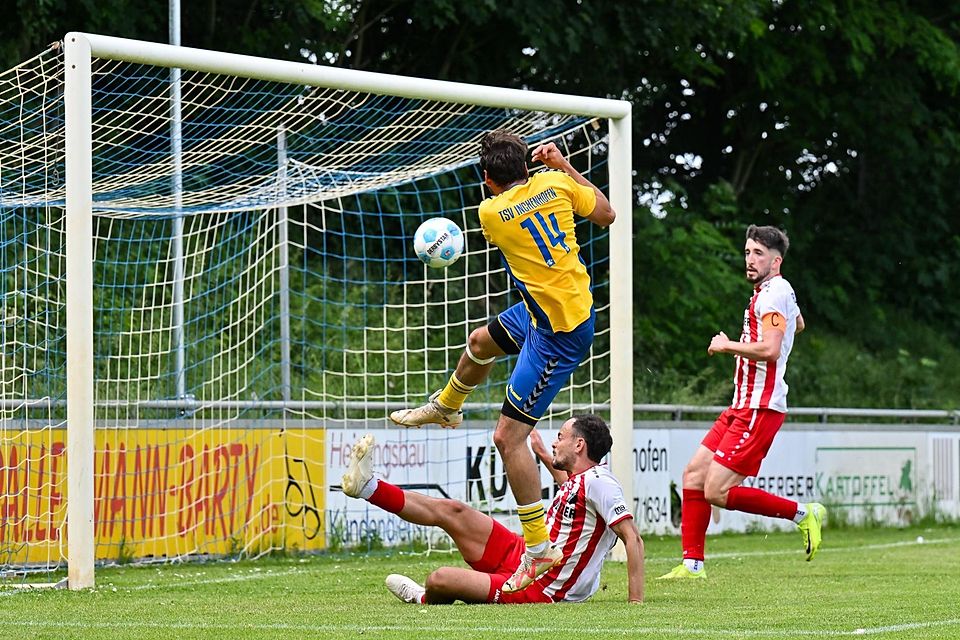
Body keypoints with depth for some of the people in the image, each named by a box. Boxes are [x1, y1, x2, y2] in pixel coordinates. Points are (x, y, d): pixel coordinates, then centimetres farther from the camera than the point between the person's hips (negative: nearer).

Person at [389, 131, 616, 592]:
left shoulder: (491, 213, -18)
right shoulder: (555, 183, -7)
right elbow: (606, 214, 6)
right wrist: (564, 166, 9)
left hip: (557, 336, -8)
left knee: (508, 437, -6)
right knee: (480, 343, 32)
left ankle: (538, 549, -6)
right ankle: (445, 407, 62)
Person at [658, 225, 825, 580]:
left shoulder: (774, 292, -13)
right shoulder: (772, 291, 17)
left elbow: (770, 350, -27)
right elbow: (798, 324, 40)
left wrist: (727, 345, -12)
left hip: (760, 409, -10)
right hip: (742, 406, 10)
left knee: (717, 492, -14)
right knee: (694, 474, 7)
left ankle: (803, 514, -3)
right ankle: (692, 563, 9)